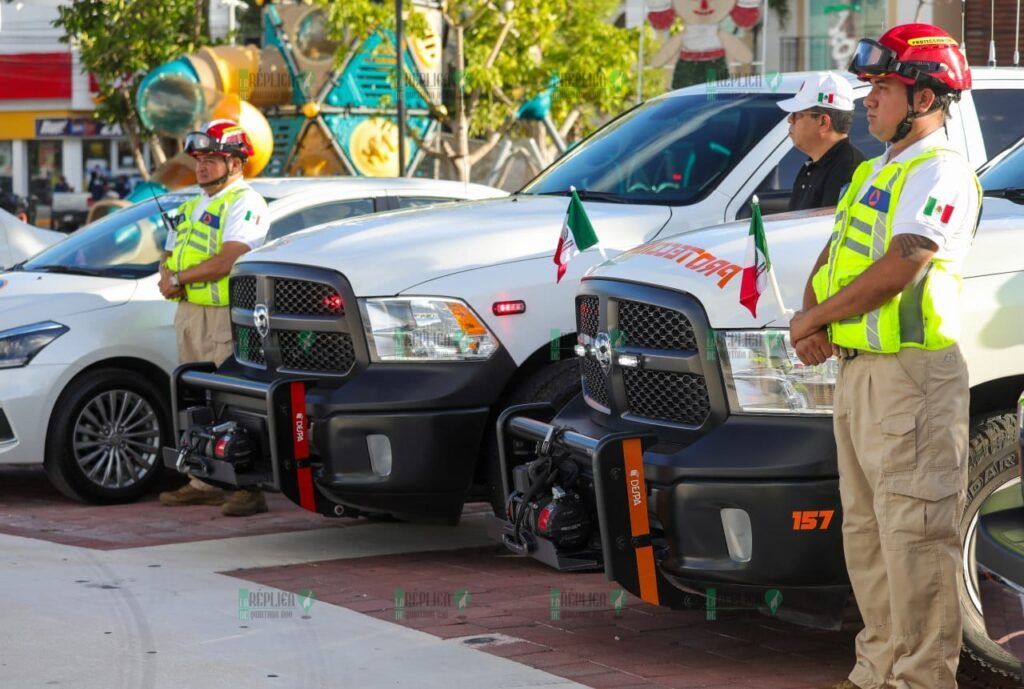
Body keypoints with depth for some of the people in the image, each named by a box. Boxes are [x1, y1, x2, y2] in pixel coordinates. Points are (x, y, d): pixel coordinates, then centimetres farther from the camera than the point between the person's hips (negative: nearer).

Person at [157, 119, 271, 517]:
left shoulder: (245, 204, -8)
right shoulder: (193, 207, 22)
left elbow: (226, 261, -20)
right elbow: (169, 255, 23)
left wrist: (178, 278, -12)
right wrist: (166, 278, -1)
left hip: (222, 317, -9)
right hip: (188, 312, 9)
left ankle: (249, 488, -13)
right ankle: (203, 482, 17)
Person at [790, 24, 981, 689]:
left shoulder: (941, 173, -11)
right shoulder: (874, 173, 20)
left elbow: (902, 267, -21)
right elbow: (833, 258, 23)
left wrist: (816, 318, -12)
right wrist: (812, 320, 2)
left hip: (913, 372, -10)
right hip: (857, 369, 10)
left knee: (914, 531, -9)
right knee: (866, 530, 14)